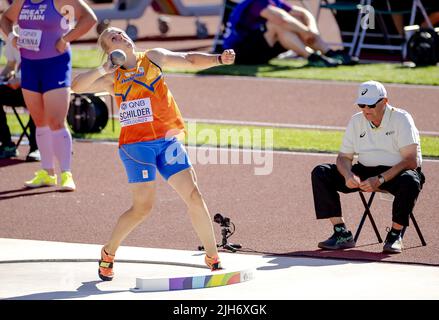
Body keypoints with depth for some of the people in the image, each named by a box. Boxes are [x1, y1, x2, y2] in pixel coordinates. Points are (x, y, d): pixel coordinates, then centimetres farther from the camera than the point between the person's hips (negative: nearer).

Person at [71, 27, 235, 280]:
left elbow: (190, 60, 15)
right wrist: (103, 69, -12)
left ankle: (213, 259, 3)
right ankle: (108, 253, 14)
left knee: (194, 196, -6)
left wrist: (219, 59, 0)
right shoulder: (113, 78, 7)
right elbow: (77, 86, -2)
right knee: (143, 207, -9)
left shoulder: (154, 58, 12)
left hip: (168, 139, 3)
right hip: (137, 144, -3)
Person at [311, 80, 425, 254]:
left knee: (410, 181, -42)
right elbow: (344, 156, 8)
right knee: (320, 173, -12)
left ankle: (395, 234, -20)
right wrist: (348, 175, -18)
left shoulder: (401, 119, -12)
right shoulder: (356, 121, 4)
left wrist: (380, 180, -30)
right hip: (366, 171, 5)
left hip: (396, 172, -5)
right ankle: (341, 233, -15)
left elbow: (412, 161, -20)